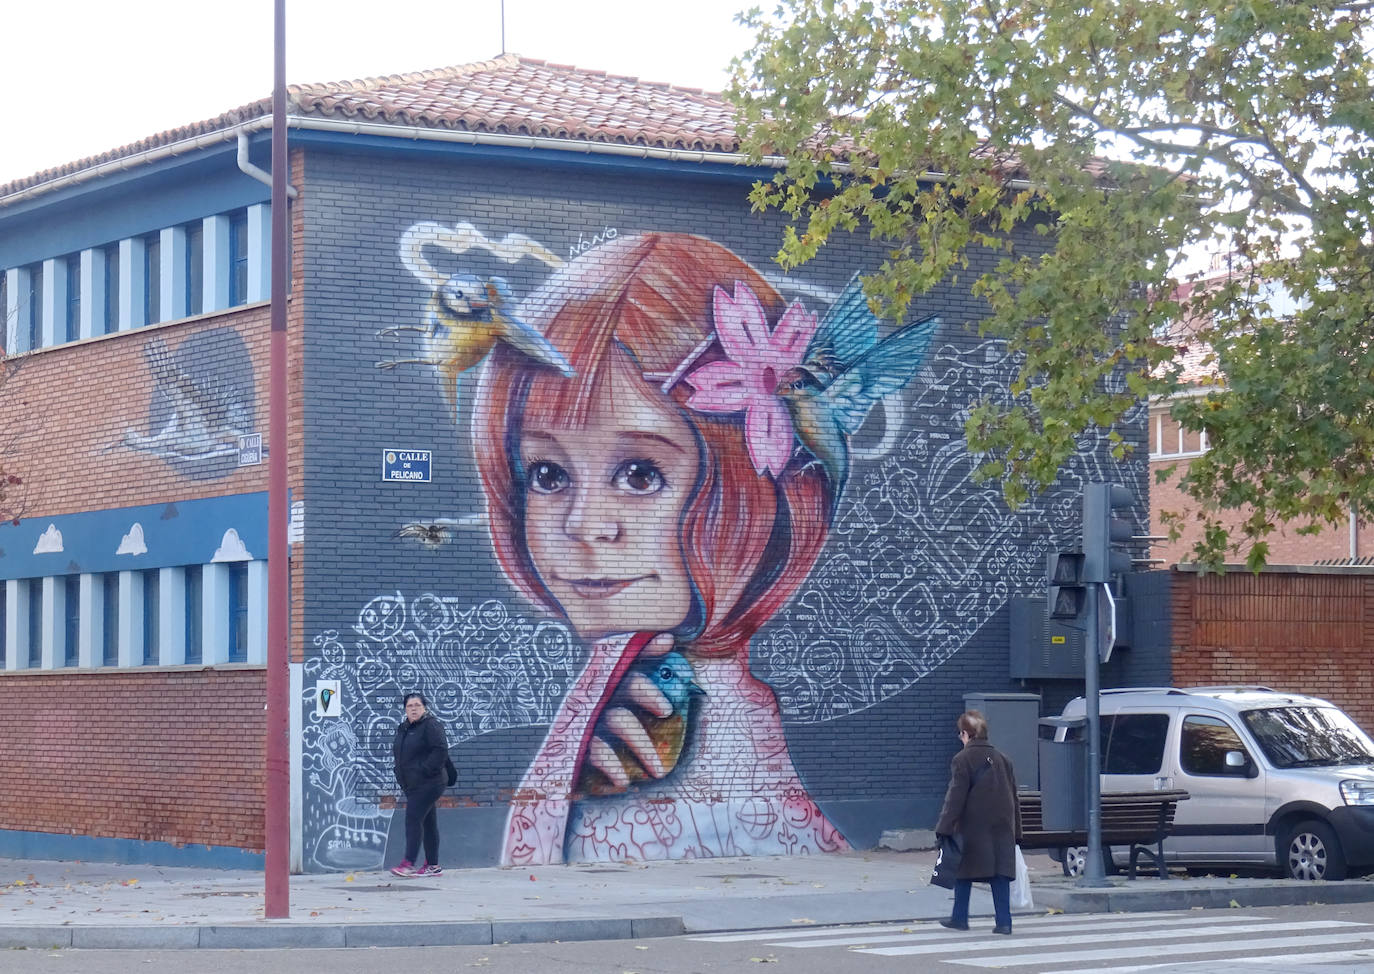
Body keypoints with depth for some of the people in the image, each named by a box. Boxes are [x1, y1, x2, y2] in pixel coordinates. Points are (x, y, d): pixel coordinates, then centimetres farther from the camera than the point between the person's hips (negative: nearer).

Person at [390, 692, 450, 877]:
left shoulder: (431, 725, -10)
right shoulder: (403, 728, 17)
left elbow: (441, 750, -19)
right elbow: (398, 754, 27)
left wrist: (426, 770, -20)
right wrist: (400, 775, 14)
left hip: (428, 783, -9)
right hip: (411, 784, 9)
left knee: (413, 819, -16)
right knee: (428, 823, 10)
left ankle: (409, 863, -19)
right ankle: (432, 865, 12)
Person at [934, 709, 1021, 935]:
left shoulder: (962, 760, -7)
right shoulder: (1003, 759, 10)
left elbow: (955, 798, -12)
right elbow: (1014, 798, 14)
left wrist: (944, 829, -9)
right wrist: (1016, 832, 18)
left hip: (972, 828, -4)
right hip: (1001, 828, 4)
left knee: (964, 874, 9)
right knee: (1000, 874, 2)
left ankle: (960, 918, 16)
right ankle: (1003, 921, -5)